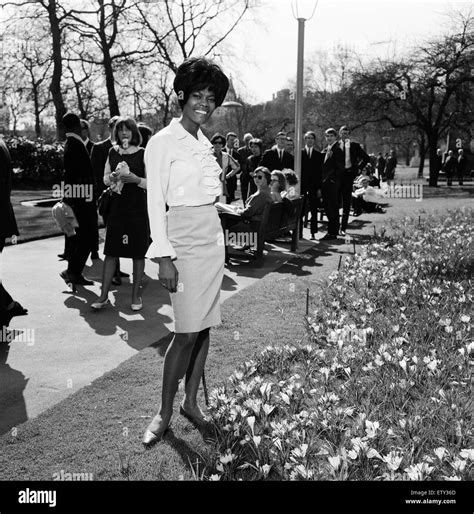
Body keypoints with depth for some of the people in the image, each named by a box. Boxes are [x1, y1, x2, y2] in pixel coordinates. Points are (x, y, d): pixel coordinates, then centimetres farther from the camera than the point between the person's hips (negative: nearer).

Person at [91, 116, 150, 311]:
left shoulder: (143, 154, -2)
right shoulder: (112, 152, 10)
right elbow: (105, 179, 16)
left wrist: (135, 179, -18)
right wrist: (112, 177, -5)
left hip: (138, 209, -3)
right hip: (117, 206, 3)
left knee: (138, 253, 3)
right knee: (111, 251, 3)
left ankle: (136, 295, 15)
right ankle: (104, 295, 10)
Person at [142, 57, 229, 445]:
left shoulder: (204, 142, 14)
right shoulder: (163, 141, -7)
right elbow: (156, 202, -12)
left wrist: (225, 176, 2)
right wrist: (164, 257, -16)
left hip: (213, 238, 7)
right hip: (184, 241, -7)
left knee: (204, 326, 9)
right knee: (187, 332, -5)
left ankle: (191, 402, 23)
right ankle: (165, 411, 12)